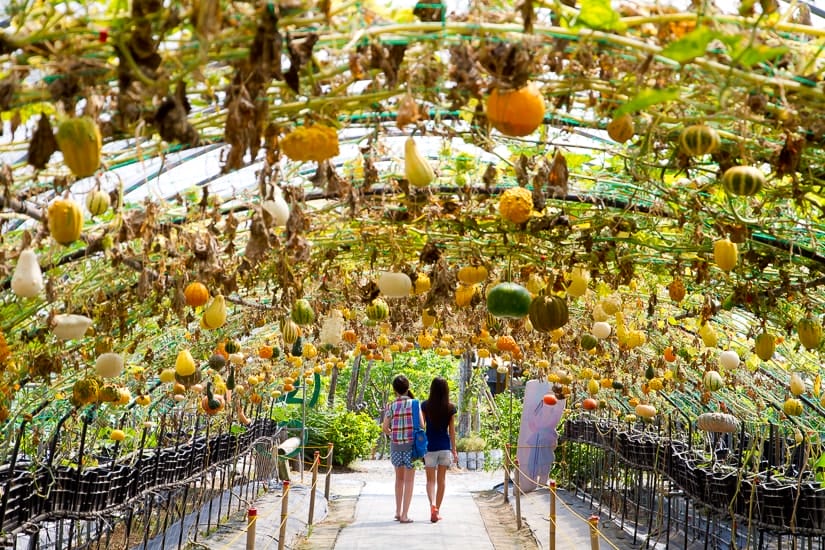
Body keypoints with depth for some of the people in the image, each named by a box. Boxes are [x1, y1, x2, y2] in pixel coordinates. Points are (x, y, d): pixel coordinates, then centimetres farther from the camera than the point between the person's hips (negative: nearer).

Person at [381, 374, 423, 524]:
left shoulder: (391, 406, -1)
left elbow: (385, 428, -2)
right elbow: (421, 425, -9)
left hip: (395, 444, 2)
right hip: (411, 444, -2)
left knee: (399, 478, 20)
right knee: (409, 480, 4)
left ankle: (398, 512, 22)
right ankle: (404, 515, 0)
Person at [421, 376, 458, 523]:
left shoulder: (425, 406, -6)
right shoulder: (450, 408, -3)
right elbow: (452, 431, 1)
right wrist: (454, 450, 8)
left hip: (429, 446, -1)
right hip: (445, 447, 1)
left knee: (431, 479, 6)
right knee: (441, 480, 12)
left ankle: (432, 504, -18)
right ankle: (437, 511, 17)